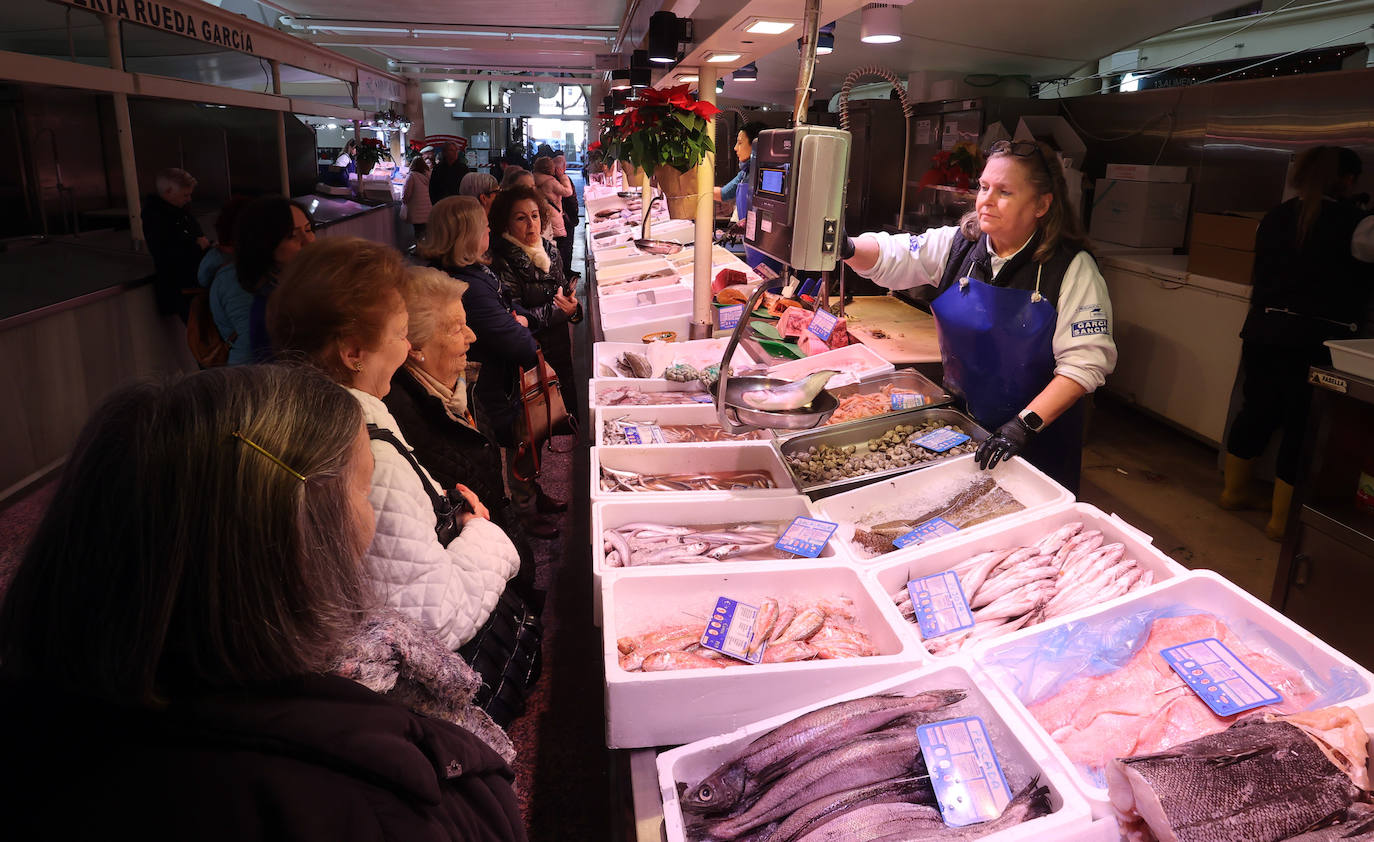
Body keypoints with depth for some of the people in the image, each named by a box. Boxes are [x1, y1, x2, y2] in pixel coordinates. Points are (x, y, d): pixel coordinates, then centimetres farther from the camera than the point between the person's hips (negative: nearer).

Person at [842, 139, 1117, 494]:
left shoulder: (1073, 269, -14)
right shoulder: (958, 245, -1)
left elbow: (1085, 362, -19)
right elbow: (891, 257, -10)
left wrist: (1025, 424, -28)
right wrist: (847, 248, -33)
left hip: (1037, 436, -3)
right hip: (958, 421, 4)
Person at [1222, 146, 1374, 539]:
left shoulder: (1275, 218, 7)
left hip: (1263, 330, 6)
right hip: (1317, 340, -6)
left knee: (1256, 411, 18)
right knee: (1303, 427, 3)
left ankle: (1233, 491, 32)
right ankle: (1281, 519, 10)